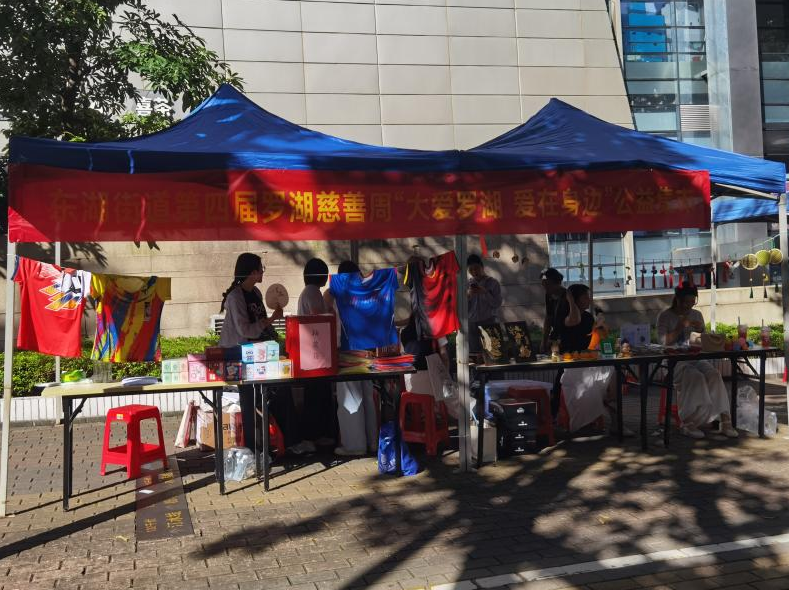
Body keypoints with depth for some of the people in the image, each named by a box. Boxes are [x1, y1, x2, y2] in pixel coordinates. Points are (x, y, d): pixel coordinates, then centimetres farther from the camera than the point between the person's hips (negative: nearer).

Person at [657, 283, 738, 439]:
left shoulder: (697, 315, 15)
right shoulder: (665, 316, 1)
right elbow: (663, 342, -8)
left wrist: (701, 330, -3)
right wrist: (680, 327, -15)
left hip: (695, 358, 5)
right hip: (673, 361, -4)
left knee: (714, 375, -26)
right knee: (696, 377, -32)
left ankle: (724, 420, -25)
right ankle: (688, 423, -23)